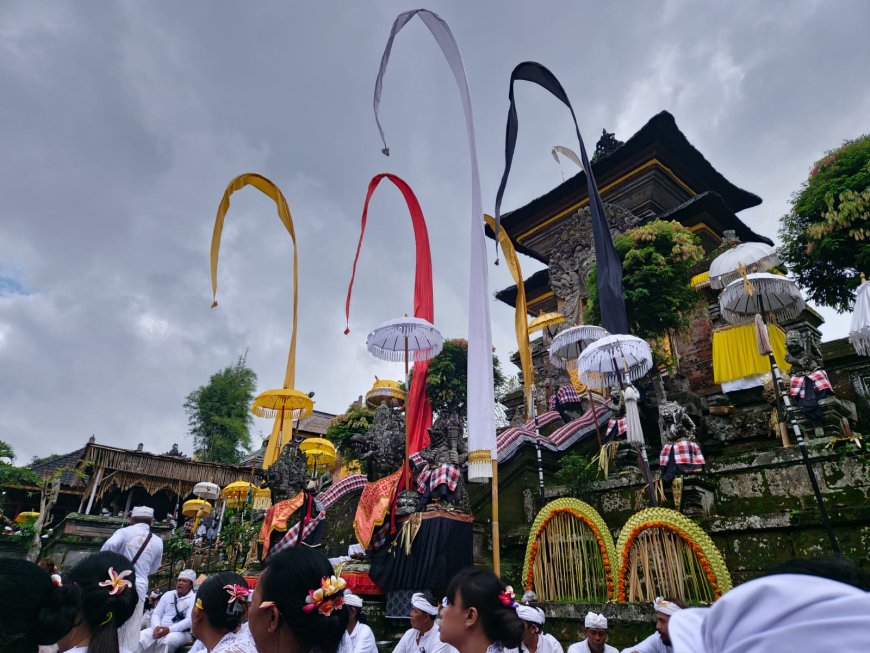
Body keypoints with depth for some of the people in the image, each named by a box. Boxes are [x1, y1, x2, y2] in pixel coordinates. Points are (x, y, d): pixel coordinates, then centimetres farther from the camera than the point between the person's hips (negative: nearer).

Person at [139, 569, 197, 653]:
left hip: (181, 632, -5)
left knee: (167, 640, -37)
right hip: (161, 629, 5)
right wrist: (157, 627, -12)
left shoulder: (194, 598, -2)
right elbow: (156, 614, 10)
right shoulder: (168, 594, 15)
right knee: (142, 636, -22)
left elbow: (189, 620, -13)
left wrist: (169, 629, -23)